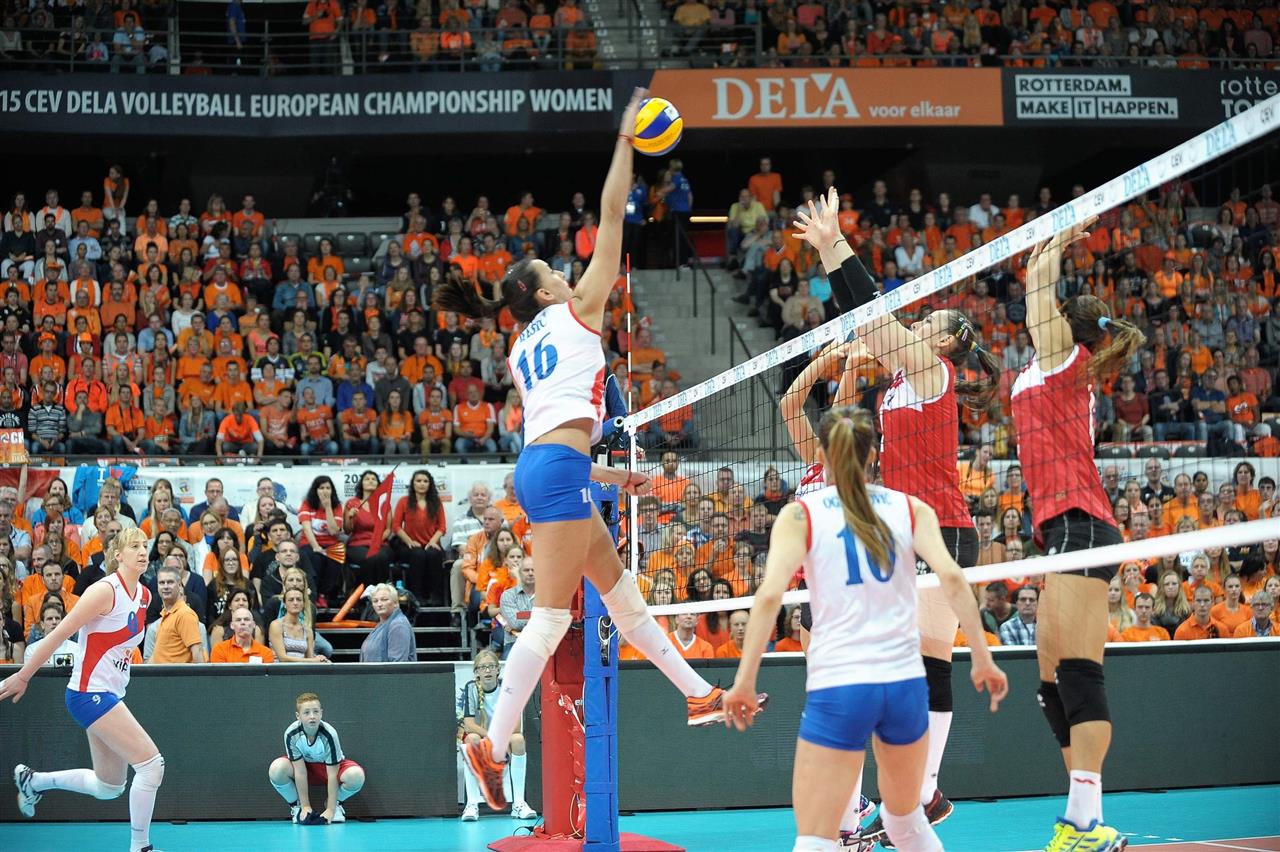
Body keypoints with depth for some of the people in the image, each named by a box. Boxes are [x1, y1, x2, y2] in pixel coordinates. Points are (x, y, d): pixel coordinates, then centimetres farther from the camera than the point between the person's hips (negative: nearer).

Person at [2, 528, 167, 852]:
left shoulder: (143, 595, 7)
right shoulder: (105, 590, -17)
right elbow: (59, 634, -14)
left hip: (111, 694, 9)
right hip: (90, 693, -9)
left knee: (108, 788, 14)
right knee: (151, 763, -15)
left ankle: (33, 780, 33)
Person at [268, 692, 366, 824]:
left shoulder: (329, 734, -31)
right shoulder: (291, 734, -27)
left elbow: (332, 775, -27)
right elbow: (300, 772, -23)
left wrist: (331, 809, -28)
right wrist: (305, 806, -23)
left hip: (328, 765, -1)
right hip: (304, 764, 1)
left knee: (356, 776, -33)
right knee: (276, 769, -32)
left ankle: (335, 803, -1)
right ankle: (296, 806, -5)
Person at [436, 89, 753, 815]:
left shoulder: (524, 350, 22)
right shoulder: (576, 311, 3)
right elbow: (612, 217, 2)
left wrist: (612, 475, 27)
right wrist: (626, 139, 8)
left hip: (540, 466, 10)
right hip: (560, 470, -10)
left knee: (621, 589, 17)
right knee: (552, 614, -10)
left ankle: (699, 694, 26)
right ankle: (495, 745, -13)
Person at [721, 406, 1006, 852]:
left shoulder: (800, 514, 2)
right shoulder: (910, 509, 9)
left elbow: (769, 595, -11)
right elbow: (951, 576, -6)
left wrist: (744, 681, -10)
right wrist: (983, 659, -3)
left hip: (837, 687, -3)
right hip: (904, 681, 3)